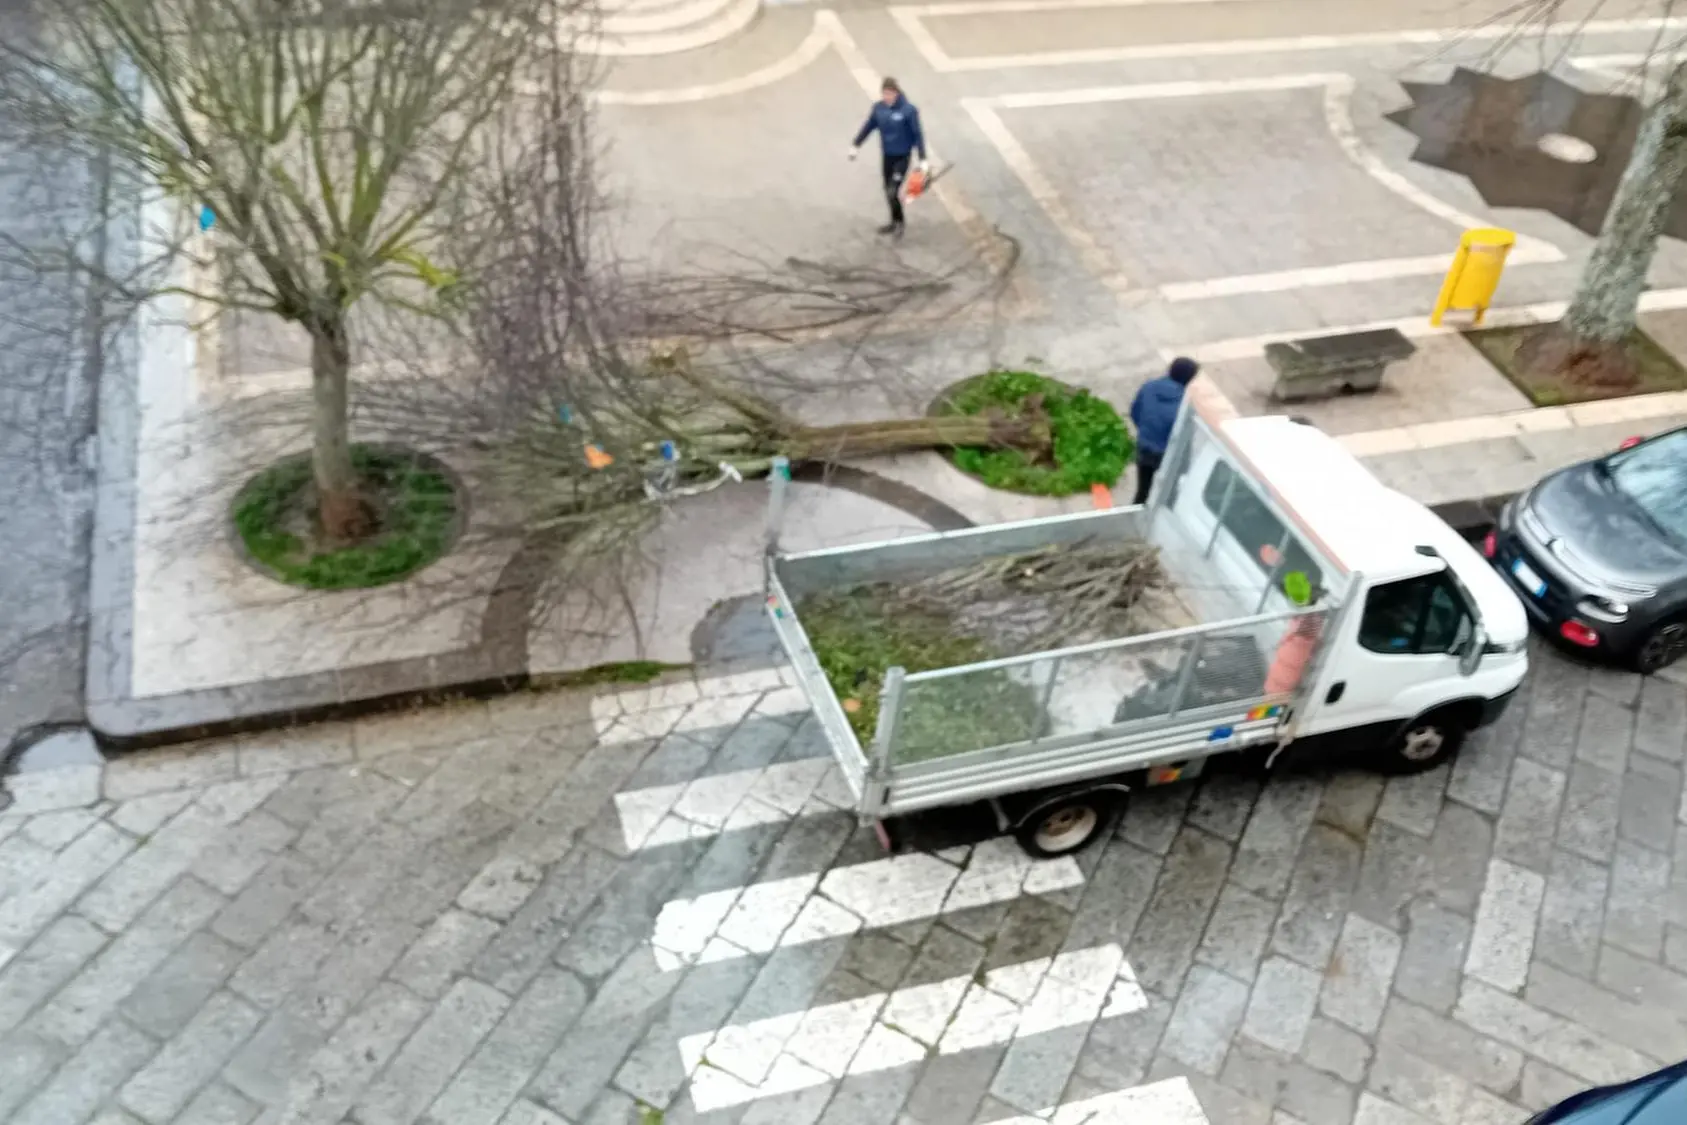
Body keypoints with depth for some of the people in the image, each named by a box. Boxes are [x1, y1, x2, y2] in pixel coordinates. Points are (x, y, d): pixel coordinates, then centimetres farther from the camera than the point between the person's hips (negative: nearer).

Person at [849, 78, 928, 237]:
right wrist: (855, 145, 16)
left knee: (893, 192, -12)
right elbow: (869, 127, 9)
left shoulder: (908, 110, -19)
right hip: (887, 155, 5)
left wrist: (923, 159, -16)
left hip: (903, 156, -5)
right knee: (888, 191, 15)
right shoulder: (878, 107, -6)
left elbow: (917, 134, -14)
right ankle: (895, 222, 36)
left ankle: (899, 223, 11)